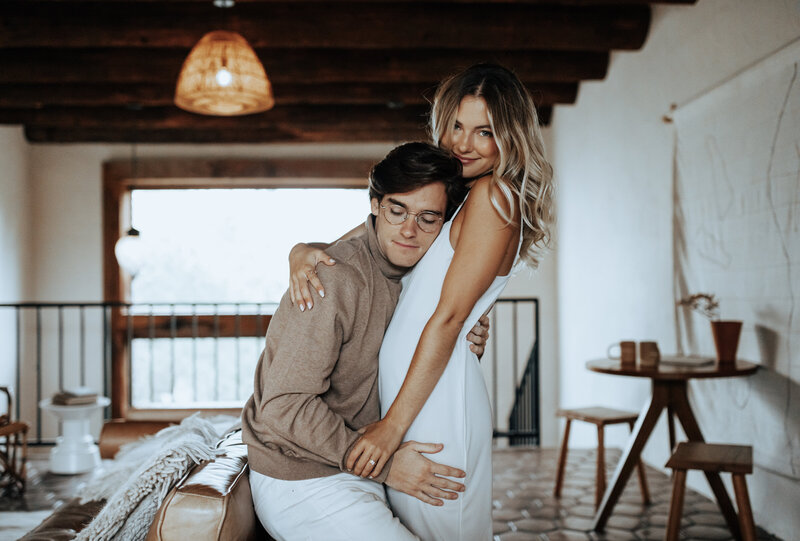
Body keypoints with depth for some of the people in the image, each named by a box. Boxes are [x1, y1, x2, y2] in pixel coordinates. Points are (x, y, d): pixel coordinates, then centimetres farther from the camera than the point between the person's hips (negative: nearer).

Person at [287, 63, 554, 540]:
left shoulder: (493, 196, -12)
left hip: (437, 398, -8)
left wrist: (394, 424, -17)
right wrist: (303, 251, -7)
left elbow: (449, 317, -17)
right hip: (408, 389, 8)